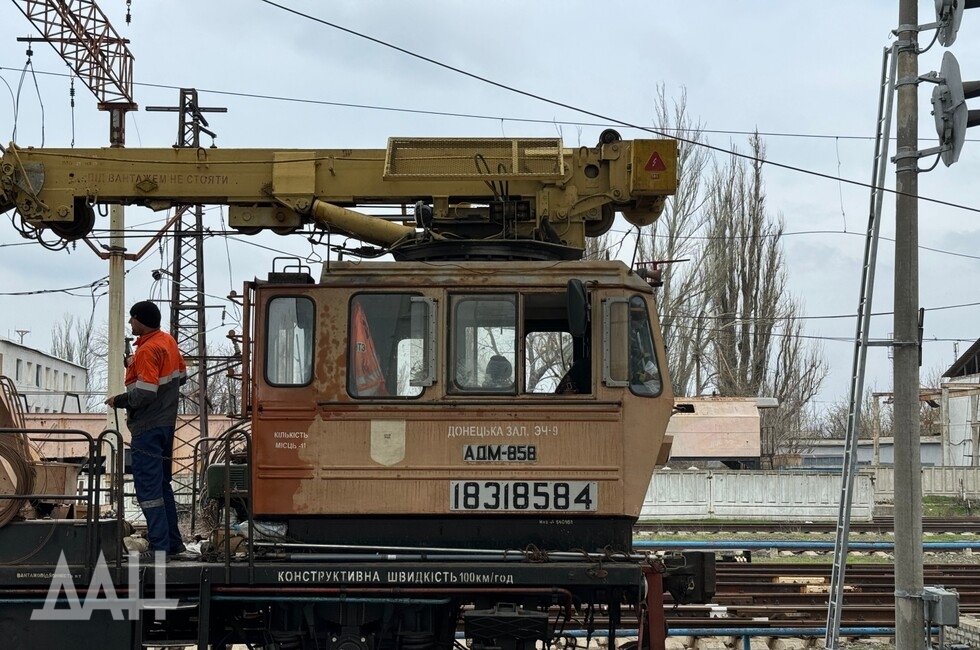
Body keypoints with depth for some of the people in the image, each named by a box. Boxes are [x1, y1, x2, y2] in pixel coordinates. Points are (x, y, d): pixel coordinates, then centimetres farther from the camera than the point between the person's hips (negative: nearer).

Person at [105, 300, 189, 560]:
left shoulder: (147, 351, -20)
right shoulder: (168, 341, 7)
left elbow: (144, 394, -25)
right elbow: (181, 375, 17)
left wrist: (118, 401, -9)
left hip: (147, 427, -10)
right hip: (167, 422, 10)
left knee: (148, 488, -5)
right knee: (163, 485, 17)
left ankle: (159, 547, -6)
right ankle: (173, 543, 21)